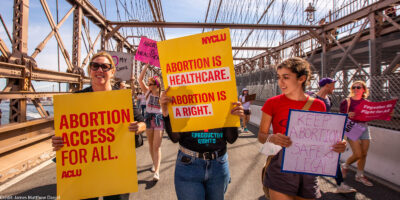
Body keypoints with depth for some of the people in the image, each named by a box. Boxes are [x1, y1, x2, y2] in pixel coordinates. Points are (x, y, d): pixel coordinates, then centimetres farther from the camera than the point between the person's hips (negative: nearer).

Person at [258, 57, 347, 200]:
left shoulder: (318, 105, 0)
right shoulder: (272, 103, -6)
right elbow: (261, 135, -2)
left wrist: (337, 145, -10)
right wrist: (271, 138, -23)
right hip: (280, 170, -2)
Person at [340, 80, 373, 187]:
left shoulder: (366, 102, 10)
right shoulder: (347, 101, -3)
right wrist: (348, 115, -26)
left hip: (364, 127, 5)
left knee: (364, 154, 6)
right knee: (358, 154, -10)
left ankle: (359, 176, 23)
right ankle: (345, 166, 19)